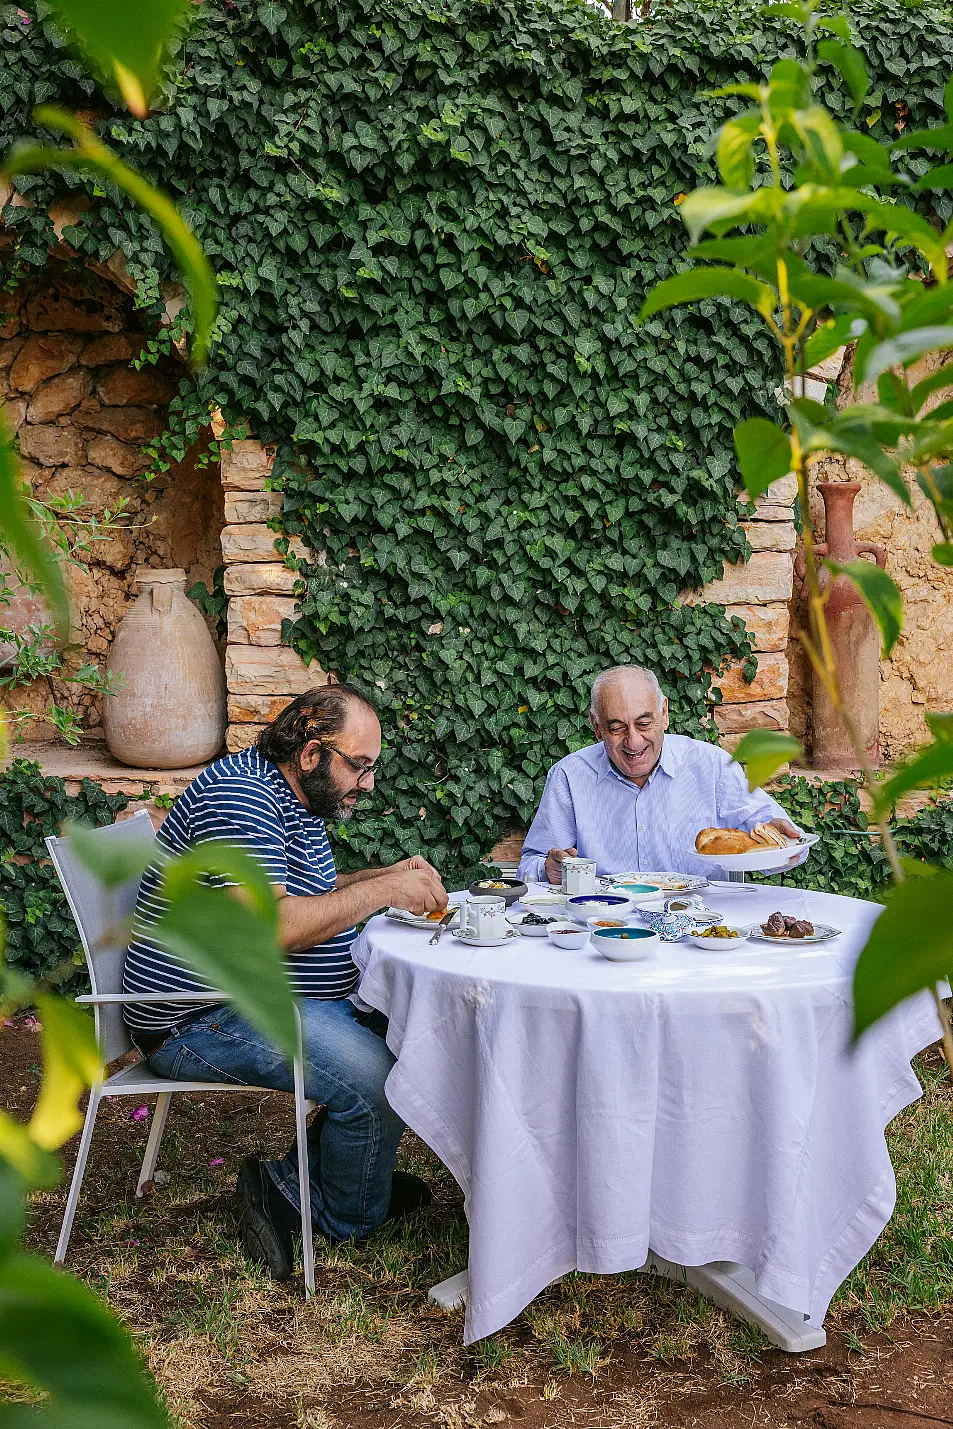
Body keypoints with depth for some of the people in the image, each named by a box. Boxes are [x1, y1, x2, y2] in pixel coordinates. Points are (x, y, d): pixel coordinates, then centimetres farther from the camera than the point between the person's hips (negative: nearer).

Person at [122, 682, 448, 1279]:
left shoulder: (296, 798, 12)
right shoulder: (239, 794, -21)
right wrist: (384, 891, -23)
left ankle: (293, 1184, 5)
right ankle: (349, 1215, 5)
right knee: (376, 1079, -24)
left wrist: (389, 875, 7)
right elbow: (269, 926, -30)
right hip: (202, 1020, -11)